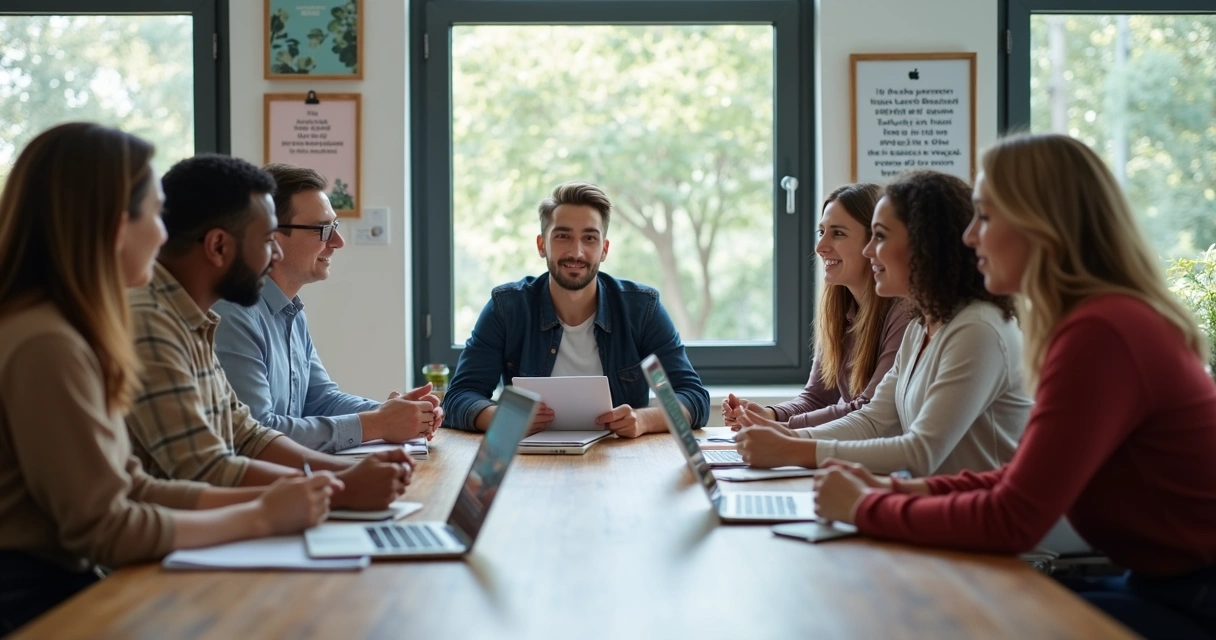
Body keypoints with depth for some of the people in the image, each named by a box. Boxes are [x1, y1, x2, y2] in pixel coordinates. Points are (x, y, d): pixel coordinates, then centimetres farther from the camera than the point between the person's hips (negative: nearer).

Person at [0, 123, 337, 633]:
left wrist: (261, 499, -1)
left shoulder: (67, 331, 10)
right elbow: (104, 528, -18)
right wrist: (261, 517, -10)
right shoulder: (47, 346, -19)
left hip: (58, 589, 9)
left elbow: (129, 489, 8)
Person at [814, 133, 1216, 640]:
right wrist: (915, 490, 0)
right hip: (1170, 585, 9)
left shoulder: (1099, 334, -24)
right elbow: (1033, 479, 12)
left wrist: (866, 508, -12)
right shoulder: (1107, 317, 8)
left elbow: (1011, 521, -24)